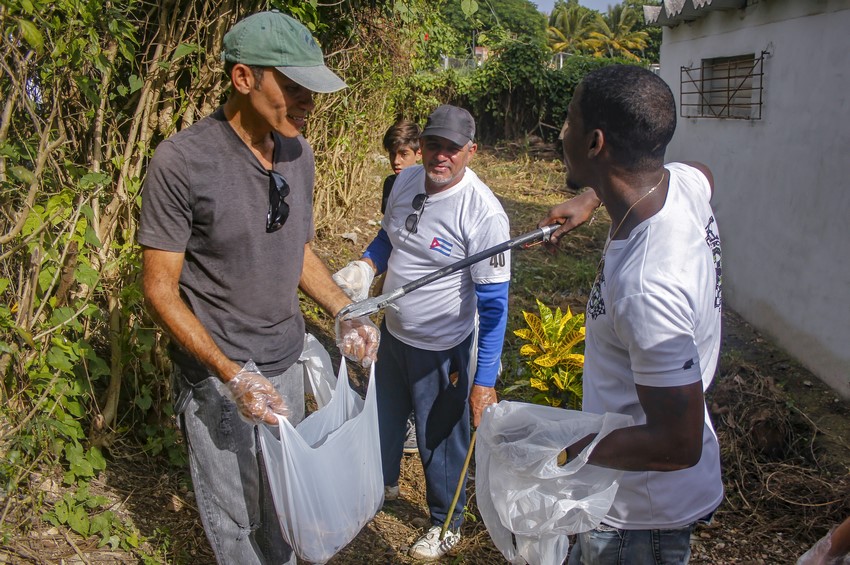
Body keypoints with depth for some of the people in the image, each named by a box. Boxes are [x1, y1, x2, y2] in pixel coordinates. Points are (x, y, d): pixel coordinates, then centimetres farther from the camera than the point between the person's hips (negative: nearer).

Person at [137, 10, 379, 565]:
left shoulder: (299, 153, 0)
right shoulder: (181, 161, -19)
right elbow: (160, 288, -16)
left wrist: (346, 312, 0)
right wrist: (233, 375, -23)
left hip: (287, 362, 5)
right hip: (217, 374, -5)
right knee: (234, 512, 12)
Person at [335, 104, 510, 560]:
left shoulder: (482, 212, -26)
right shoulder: (406, 181, -6)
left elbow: (493, 305, -22)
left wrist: (484, 381, -23)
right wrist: (364, 266, -7)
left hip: (442, 348, -6)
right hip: (392, 333, 7)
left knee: (440, 439, 13)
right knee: (385, 415, 28)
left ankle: (446, 525, 41)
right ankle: (383, 483, 58)